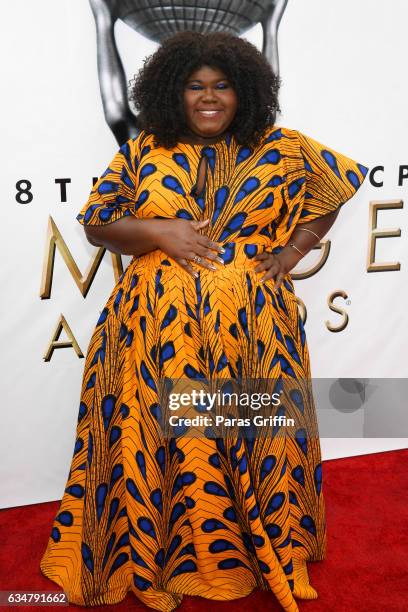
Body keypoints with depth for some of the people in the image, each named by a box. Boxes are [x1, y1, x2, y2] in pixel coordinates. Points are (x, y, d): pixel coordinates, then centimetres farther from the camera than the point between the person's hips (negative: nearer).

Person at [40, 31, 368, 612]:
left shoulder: (281, 149, 6)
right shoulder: (142, 152, 6)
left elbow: (334, 193, 17)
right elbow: (96, 224, 7)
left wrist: (293, 250, 3)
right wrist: (159, 231, -10)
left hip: (251, 329, 0)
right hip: (159, 329, 1)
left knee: (255, 439, 6)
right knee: (159, 439, 4)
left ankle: (268, 553, 32)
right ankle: (155, 558, 29)